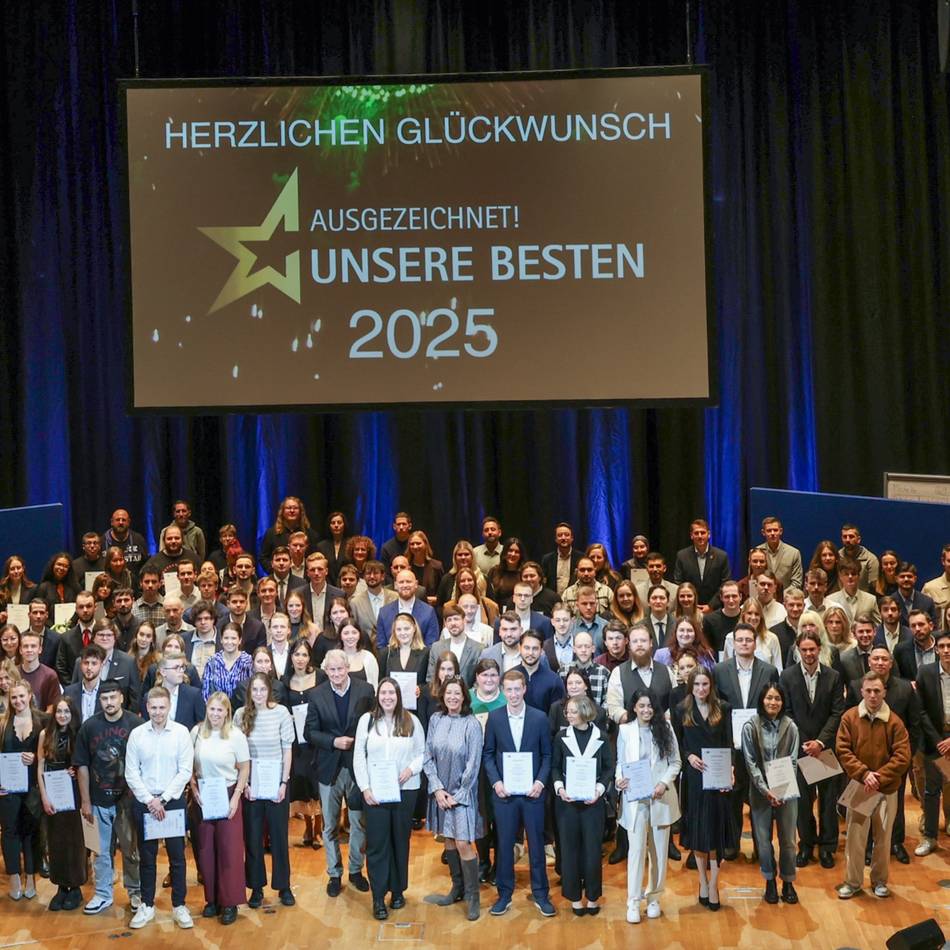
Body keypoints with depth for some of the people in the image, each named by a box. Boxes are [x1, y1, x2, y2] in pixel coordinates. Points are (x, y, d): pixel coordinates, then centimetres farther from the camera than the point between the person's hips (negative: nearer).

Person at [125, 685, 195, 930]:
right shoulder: (136, 734, -2)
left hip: (173, 801, -1)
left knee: (177, 856, 4)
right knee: (146, 856, 9)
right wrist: (149, 800, -9)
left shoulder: (181, 732, -6)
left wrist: (163, 799, -10)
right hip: (144, 802, 1)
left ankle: (179, 906, 13)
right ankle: (147, 906, 19)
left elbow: (185, 771, -6)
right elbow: (131, 773, -1)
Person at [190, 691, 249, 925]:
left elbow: (244, 769, -3)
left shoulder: (236, 735, -8)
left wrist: (236, 798, -9)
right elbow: (189, 766, 7)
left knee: (229, 849, -1)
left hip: (228, 795, -2)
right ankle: (212, 899, 18)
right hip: (203, 798, 2)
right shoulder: (196, 732, -2)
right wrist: (194, 789, -5)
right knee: (206, 849, 6)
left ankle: (230, 902, 7)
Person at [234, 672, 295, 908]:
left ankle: (284, 886, 17)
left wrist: (284, 783, -6)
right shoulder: (241, 714, -3)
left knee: (279, 835, 6)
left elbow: (287, 749, -3)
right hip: (250, 784, 1)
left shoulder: (281, 712, -6)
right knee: (252, 837, 6)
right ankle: (256, 887, 17)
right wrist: (244, 783, -5)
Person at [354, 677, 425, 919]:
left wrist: (411, 769, -13)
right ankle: (378, 897, 3)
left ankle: (398, 890, 23)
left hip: (405, 790, 1)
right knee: (377, 843, -2)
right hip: (375, 792, -1)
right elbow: (359, 756, 2)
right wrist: (365, 788, -5)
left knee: (400, 841, 9)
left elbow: (423, 752, 6)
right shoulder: (367, 720, 1)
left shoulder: (411, 721, 2)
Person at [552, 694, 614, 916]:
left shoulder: (601, 738, -1)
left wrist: (599, 789, -11)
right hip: (567, 800, 1)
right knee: (569, 848, 5)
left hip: (593, 800, -1)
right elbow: (555, 766, 4)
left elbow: (609, 768, 3)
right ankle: (574, 897, 15)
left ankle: (592, 896, 16)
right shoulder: (562, 737, 1)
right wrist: (559, 787, -12)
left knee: (592, 848, 3)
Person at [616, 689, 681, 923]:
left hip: (661, 798, 2)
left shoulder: (664, 729, 3)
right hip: (635, 798, -2)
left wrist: (664, 782, -11)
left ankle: (654, 898, 21)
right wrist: (619, 780, -13)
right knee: (636, 848, -6)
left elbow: (675, 762, 5)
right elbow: (620, 762, 7)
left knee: (659, 849, 8)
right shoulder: (625, 731, 1)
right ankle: (633, 901, -1)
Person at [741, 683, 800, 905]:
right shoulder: (750, 727, -5)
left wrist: (783, 790, -12)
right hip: (761, 792, 0)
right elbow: (750, 762, -5)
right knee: (763, 839, 5)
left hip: (786, 791, 1)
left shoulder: (790, 727, -2)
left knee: (788, 839, 5)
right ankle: (770, 881, 21)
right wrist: (765, 789, -13)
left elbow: (793, 761, 0)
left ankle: (788, 882, 21)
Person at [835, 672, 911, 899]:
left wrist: (879, 778, -17)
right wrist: (864, 774, -17)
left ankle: (880, 881, 26)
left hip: (887, 790, 0)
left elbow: (902, 757, -10)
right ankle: (853, 882, 18)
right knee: (854, 837, 5)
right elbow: (842, 751, -7)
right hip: (857, 788, 0)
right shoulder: (849, 718, -4)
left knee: (883, 838, 10)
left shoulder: (894, 721, -6)